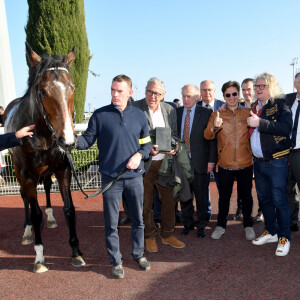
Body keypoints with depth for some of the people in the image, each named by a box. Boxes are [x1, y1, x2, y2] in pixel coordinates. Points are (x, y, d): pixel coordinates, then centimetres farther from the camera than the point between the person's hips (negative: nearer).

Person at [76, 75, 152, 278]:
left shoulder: (139, 115, 4)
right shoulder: (100, 115, -2)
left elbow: (147, 143, 10)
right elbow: (88, 139, -3)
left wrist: (139, 155, -9)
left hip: (134, 176, 2)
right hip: (111, 177, -2)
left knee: (138, 219, 15)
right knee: (111, 223, 7)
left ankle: (139, 254, 36)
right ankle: (116, 261, 27)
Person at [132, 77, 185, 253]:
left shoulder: (170, 110, 6)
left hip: (165, 162, 4)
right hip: (144, 163, -3)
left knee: (169, 199, 11)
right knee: (146, 202, 8)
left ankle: (168, 235, 30)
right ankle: (150, 236, 27)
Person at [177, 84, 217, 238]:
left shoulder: (206, 113, -3)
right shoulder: (176, 112, 7)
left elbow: (212, 138, -4)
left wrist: (211, 160, -8)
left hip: (199, 162, -3)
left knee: (201, 196, 8)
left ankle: (201, 225, 26)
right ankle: (188, 223, 31)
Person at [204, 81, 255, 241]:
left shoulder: (248, 113, 4)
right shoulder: (217, 115, 3)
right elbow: (207, 136, -8)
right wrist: (214, 127, -28)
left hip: (245, 163, 0)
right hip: (225, 164, 0)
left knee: (246, 195, 12)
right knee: (224, 196, 11)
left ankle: (248, 225, 30)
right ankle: (221, 225, 27)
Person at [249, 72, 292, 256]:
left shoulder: (280, 104, -7)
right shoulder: (255, 107, 12)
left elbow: (286, 128, -22)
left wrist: (260, 123, -24)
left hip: (276, 161, -6)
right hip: (258, 161, 7)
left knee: (279, 199, -1)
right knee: (264, 198, 14)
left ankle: (284, 238, 15)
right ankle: (271, 232, 30)